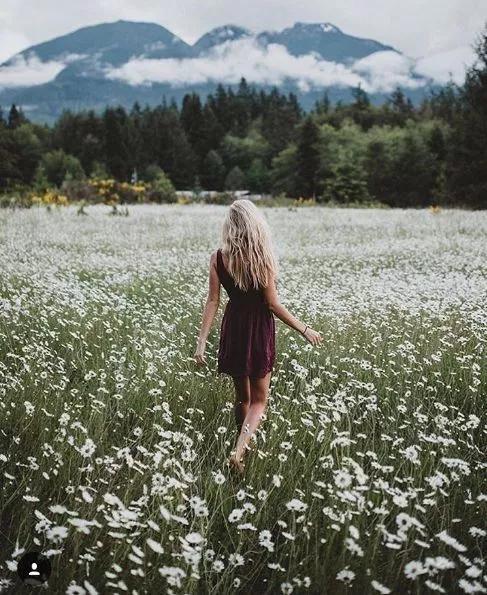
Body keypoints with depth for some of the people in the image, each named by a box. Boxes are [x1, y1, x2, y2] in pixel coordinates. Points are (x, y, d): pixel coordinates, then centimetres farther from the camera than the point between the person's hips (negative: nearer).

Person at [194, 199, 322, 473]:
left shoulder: (218, 257, -6)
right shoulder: (262, 258, -16)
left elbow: (213, 300, -7)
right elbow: (272, 303, -13)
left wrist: (202, 341, -4)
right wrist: (305, 330, -4)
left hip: (233, 327, 4)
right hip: (259, 329, -4)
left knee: (242, 395, 21)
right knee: (259, 399, 7)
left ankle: (245, 445, 34)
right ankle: (239, 451, -13)